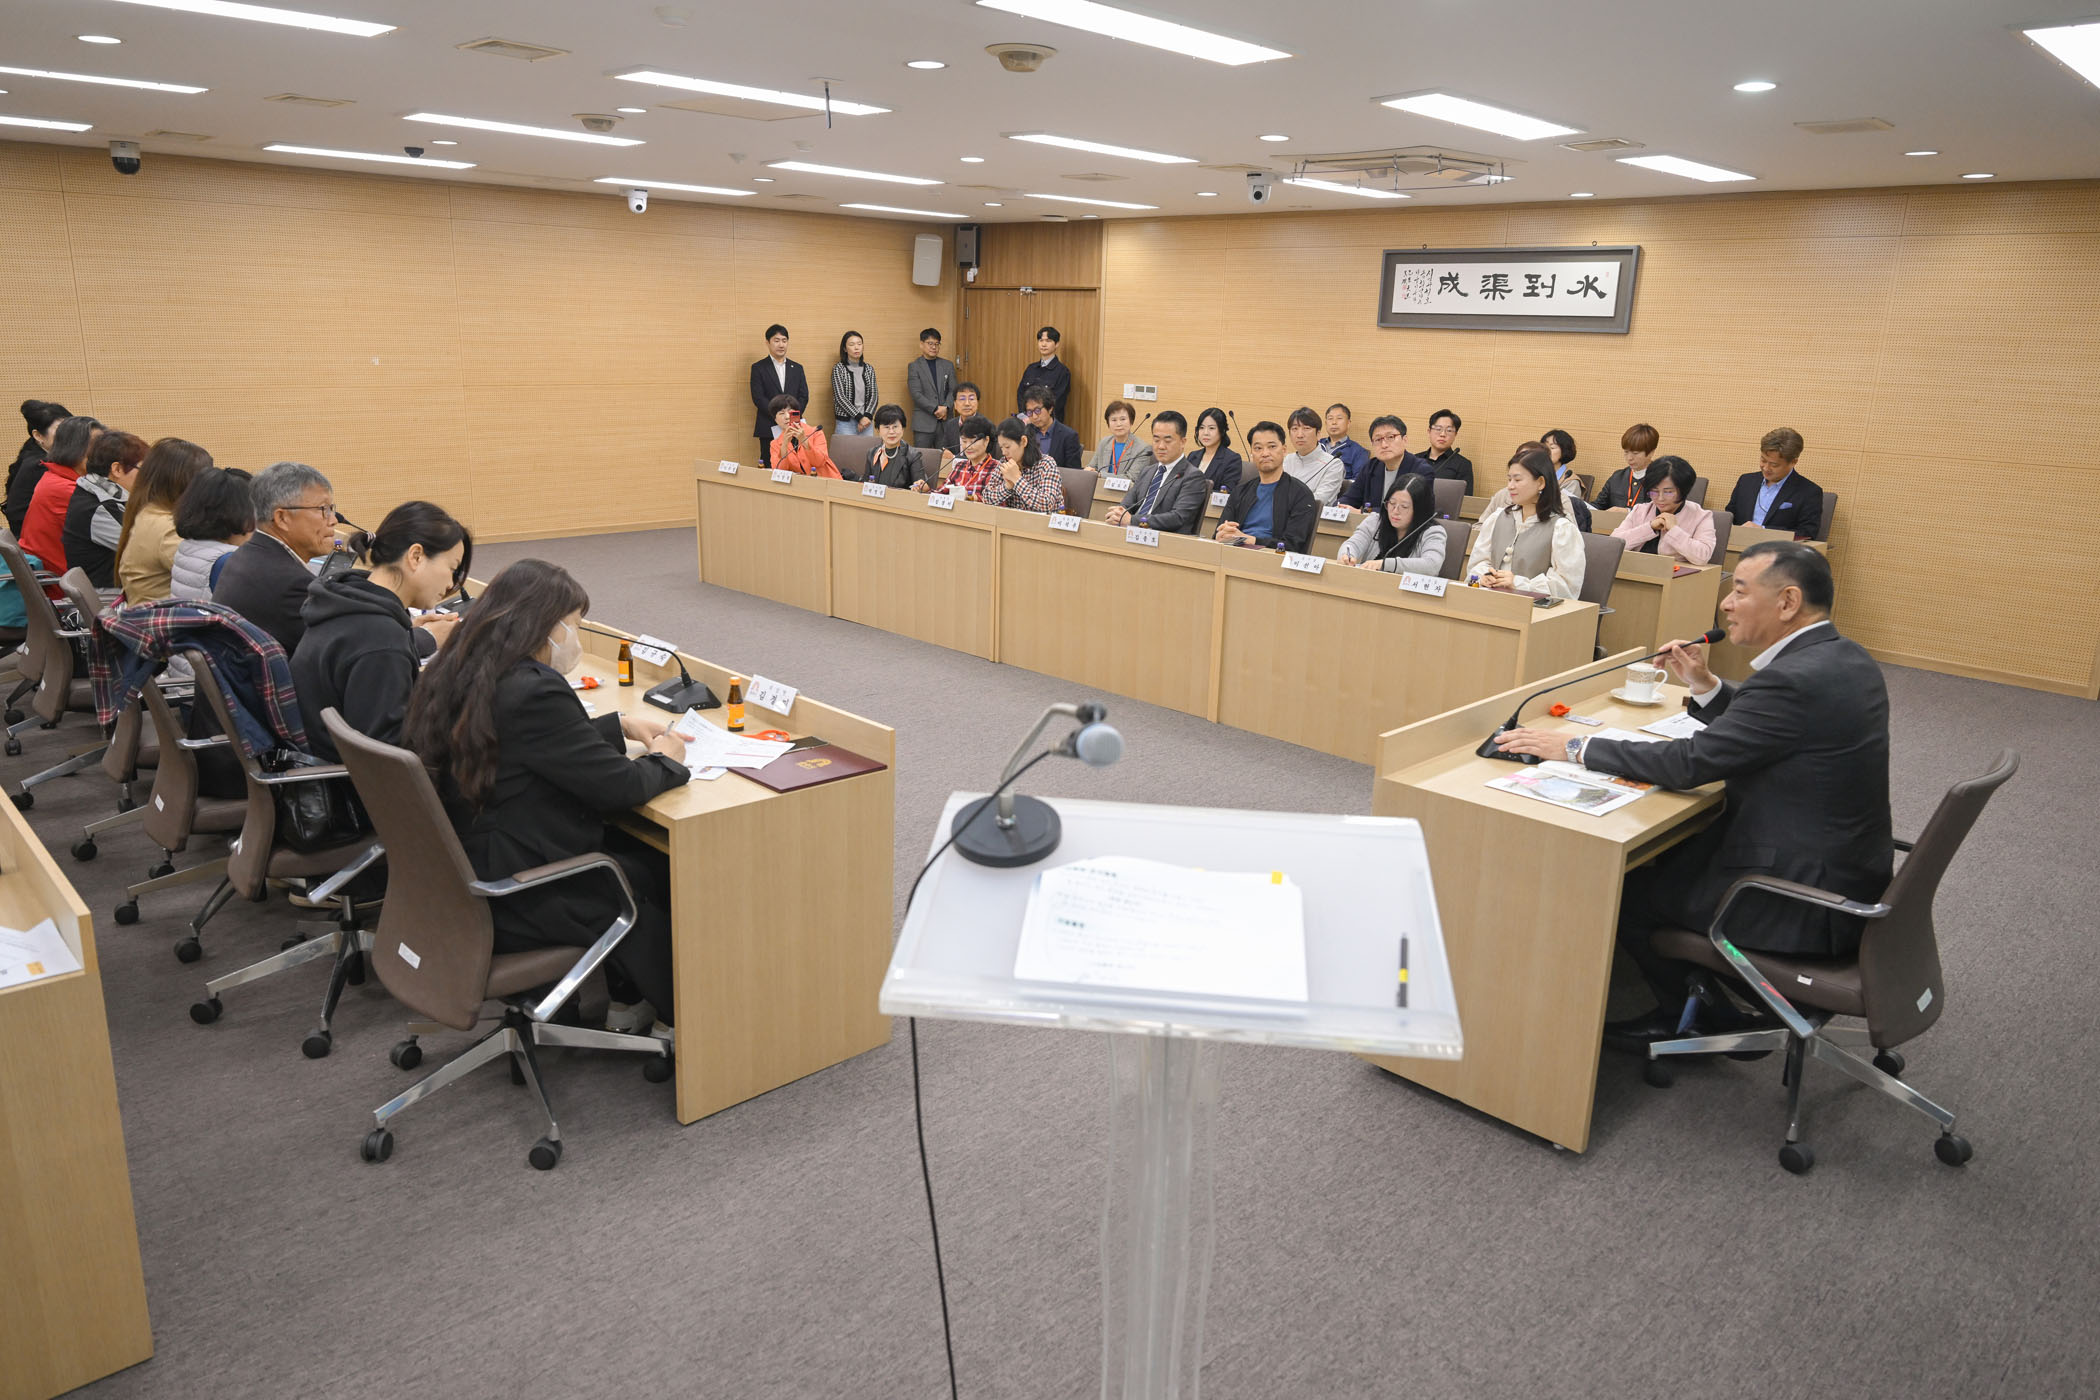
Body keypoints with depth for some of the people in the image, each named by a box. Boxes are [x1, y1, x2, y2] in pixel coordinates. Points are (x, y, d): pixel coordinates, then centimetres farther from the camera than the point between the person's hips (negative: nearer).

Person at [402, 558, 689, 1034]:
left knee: (639, 856, 19)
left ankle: (628, 999, 28)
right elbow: (615, 786, -20)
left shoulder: (457, 674, 3)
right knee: (656, 880, 10)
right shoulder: (533, 691, -27)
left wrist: (620, 726, 15)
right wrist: (664, 761, 0)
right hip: (513, 904, -9)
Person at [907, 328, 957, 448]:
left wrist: (946, 408, -10)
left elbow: (954, 390, 8)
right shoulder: (914, 367, 3)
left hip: (946, 422, 3)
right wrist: (936, 409, -15)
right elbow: (916, 394, -7)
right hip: (924, 424, -3)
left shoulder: (948, 365, 14)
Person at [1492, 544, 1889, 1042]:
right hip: (1849, 870, 10)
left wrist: (1574, 747, -17)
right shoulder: (1843, 657, 5)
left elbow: (1691, 763, -24)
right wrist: (1705, 685, 5)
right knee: (1672, 849, 22)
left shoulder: (1795, 679, -26)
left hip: (1807, 900, -9)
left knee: (1629, 886, 3)